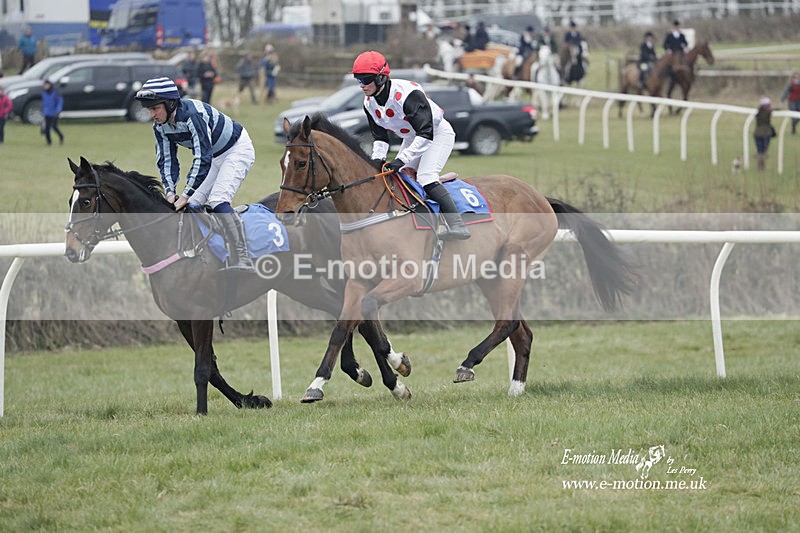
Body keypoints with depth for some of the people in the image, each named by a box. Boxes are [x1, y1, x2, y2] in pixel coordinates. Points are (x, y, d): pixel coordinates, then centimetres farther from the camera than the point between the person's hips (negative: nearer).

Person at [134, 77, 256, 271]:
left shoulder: (192, 114, -34)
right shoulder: (160, 127, -8)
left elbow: (202, 158, -36)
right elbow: (167, 160, -3)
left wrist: (186, 195, -38)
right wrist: (170, 191, -21)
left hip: (237, 150, -9)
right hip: (215, 157, 9)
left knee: (217, 199, -26)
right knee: (191, 205, -1)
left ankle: (242, 261, -29)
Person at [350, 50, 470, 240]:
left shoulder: (407, 94, -34)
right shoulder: (369, 103, -9)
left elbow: (426, 134, -36)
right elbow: (379, 136, 1)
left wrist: (402, 159, -40)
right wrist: (378, 158, -19)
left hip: (438, 133, -9)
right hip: (411, 138, 9)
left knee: (425, 178, -25)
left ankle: (457, 225, -29)